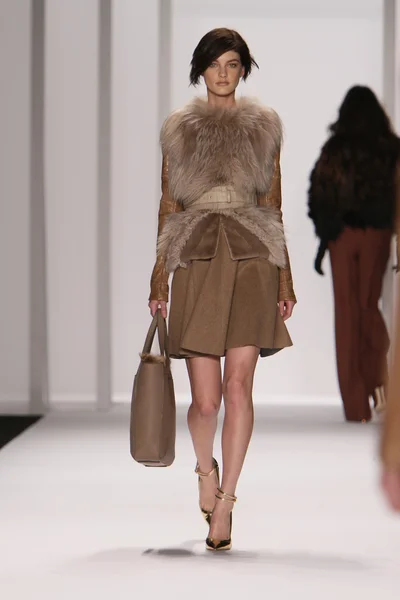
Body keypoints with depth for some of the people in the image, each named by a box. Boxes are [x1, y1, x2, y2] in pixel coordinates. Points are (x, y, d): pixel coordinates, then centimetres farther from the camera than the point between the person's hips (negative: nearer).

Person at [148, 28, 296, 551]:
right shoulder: (178, 129, 12)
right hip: (197, 260, 0)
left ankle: (223, 505, -2)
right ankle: (206, 467, 30)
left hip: (251, 259, 0)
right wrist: (160, 278, 5)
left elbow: (274, 207, 13)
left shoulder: (264, 127, 12)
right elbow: (168, 207, 12)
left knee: (238, 386, -11)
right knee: (205, 398, -3)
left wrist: (286, 278, 7)